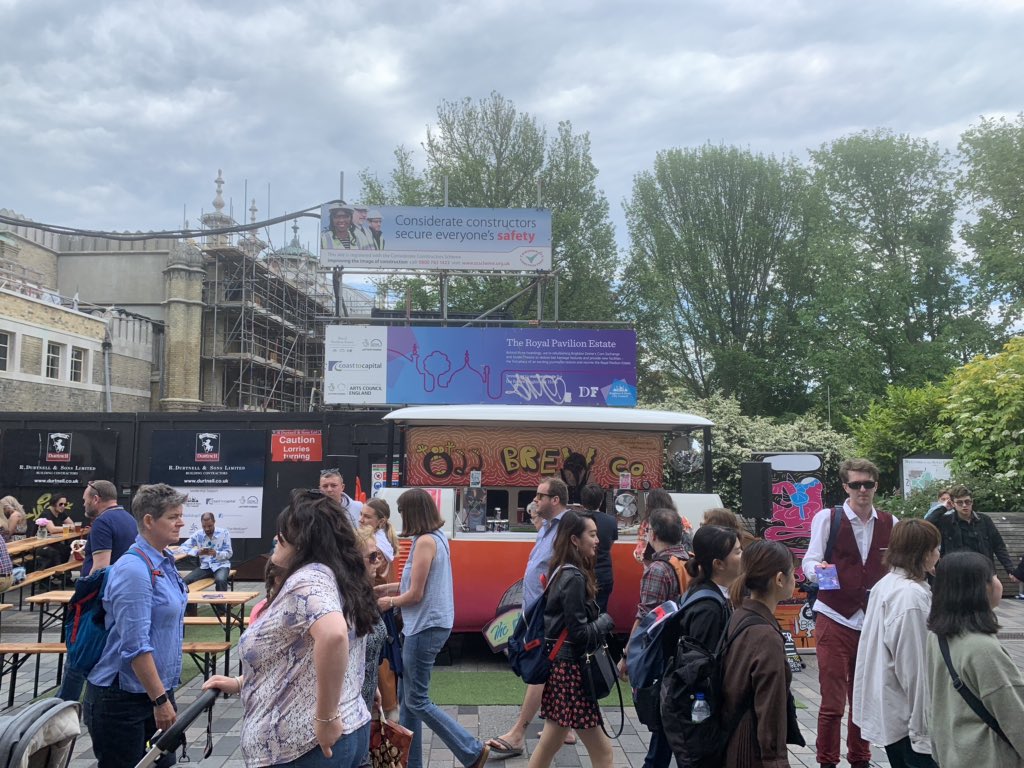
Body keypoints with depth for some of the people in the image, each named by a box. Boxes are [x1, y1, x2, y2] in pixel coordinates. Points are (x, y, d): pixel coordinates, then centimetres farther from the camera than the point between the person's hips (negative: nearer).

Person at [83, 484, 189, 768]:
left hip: (157, 690, 8)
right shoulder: (134, 570, -21)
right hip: (122, 699, -8)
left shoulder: (164, 562, 6)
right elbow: (135, 646, -24)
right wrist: (160, 700, -21)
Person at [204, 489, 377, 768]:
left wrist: (326, 718, -30)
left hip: (307, 745, -9)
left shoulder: (306, 579, -19)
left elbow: (333, 635, -39)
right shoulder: (326, 576, 12)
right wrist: (240, 682, 16)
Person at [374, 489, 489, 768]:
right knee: (408, 697, 15)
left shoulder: (425, 541, -19)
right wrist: (388, 587, 18)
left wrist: (389, 602, 0)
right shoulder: (437, 537, 11)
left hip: (426, 626, -10)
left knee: (417, 701, -1)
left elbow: (416, 594, -17)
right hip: (431, 623, 10)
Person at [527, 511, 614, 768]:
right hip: (572, 669, -9)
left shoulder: (562, 572, 8)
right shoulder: (575, 578, -20)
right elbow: (579, 633, -20)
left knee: (550, 743, 17)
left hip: (560, 664, 9)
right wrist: (605, 623, -4)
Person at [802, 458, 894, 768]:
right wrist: (817, 569, -30)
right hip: (835, 620, -3)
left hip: (873, 621, 3)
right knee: (832, 702, -1)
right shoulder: (827, 518, -6)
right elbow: (809, 561, -10)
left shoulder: (890, 523, 5)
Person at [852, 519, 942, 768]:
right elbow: (914, 668, -22)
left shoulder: (884, 585, 5)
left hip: (887, 709, 9)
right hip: (907, 717, -9)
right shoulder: (913, 596, -23)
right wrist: (924, 730, -17)